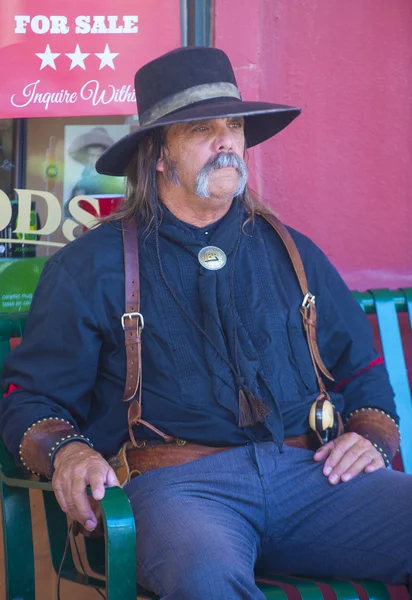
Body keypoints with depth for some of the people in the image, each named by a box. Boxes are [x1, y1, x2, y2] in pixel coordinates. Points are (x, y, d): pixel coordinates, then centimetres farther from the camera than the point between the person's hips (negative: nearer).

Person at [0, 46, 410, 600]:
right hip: (177, 483, -4)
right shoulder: (92, 266, 11)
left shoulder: (292, 253, 22)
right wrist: (66, 451, -12)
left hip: (312, 473, 4)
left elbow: (364, 369, 26)